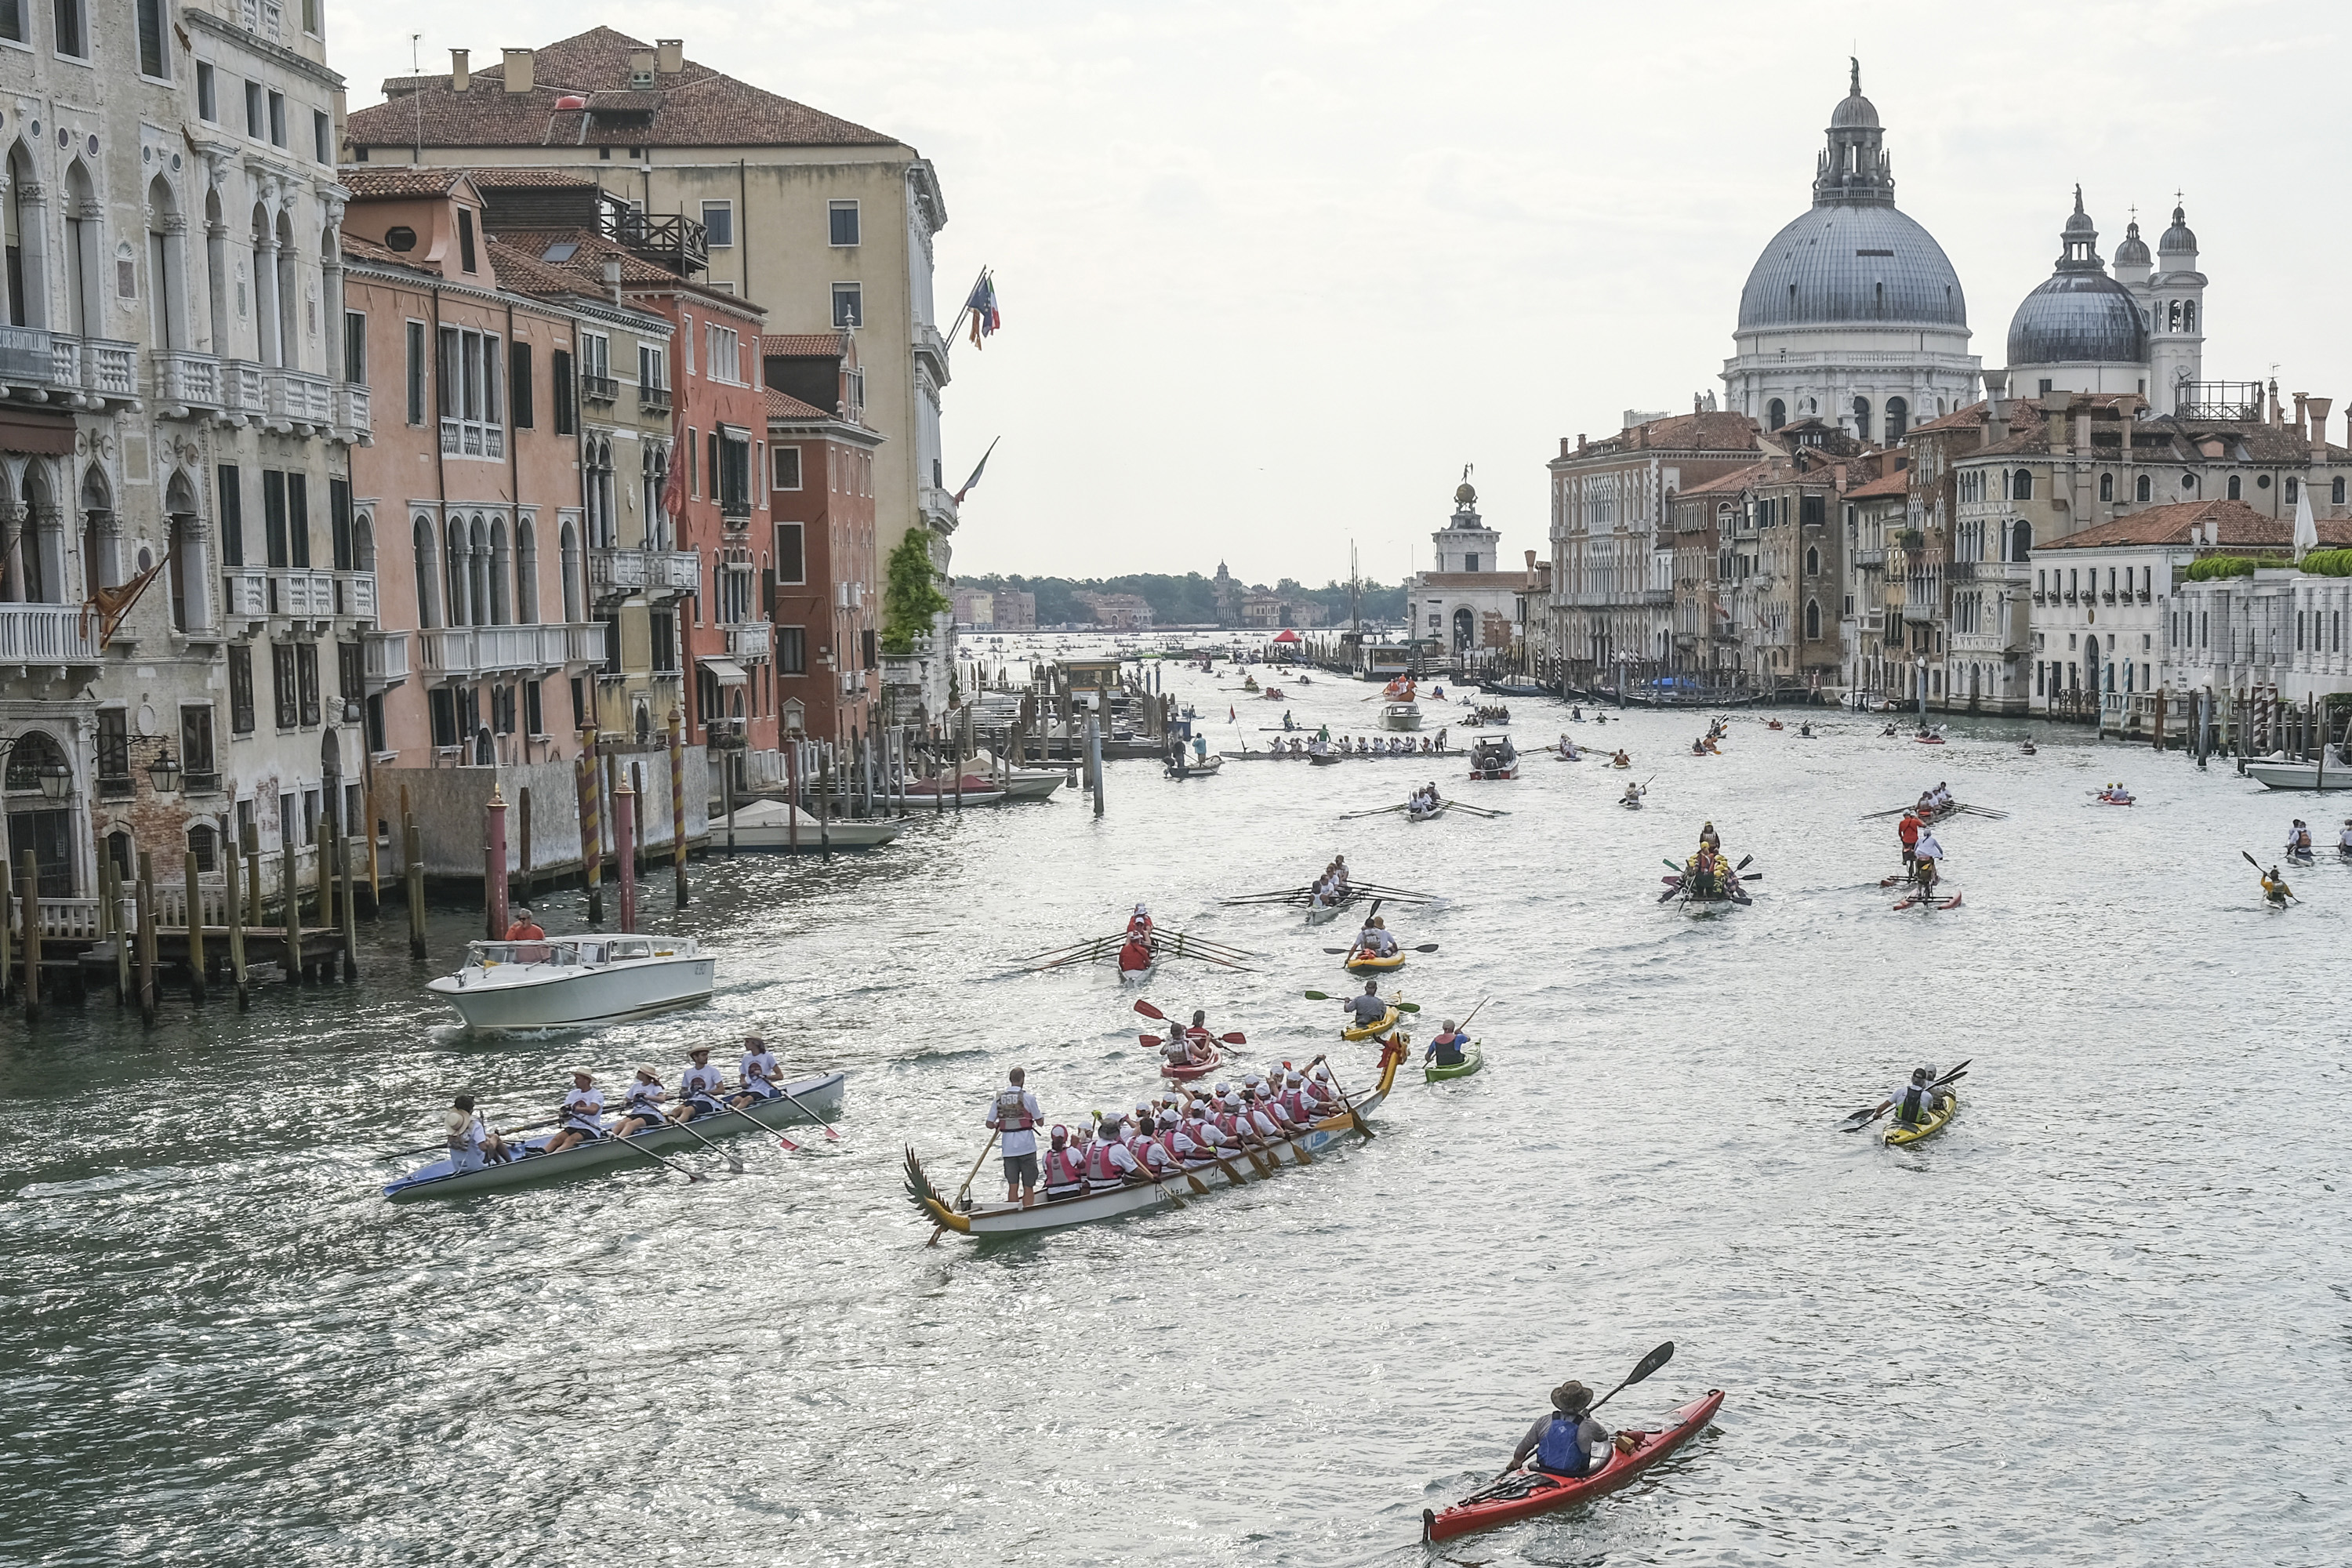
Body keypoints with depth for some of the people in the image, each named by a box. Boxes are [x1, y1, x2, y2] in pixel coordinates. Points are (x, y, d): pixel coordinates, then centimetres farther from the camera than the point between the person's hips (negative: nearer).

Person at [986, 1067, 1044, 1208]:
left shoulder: (999, 1098, 2)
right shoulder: (1028, 1097, -8)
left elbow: (989, 1124, 2)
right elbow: (1040, 1122, -1)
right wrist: (1041, 1115, 22)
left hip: (1008, 1148, 3)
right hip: (1026, 1147, -3)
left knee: (1012, 1186, 9)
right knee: (1028, 1187, 3)